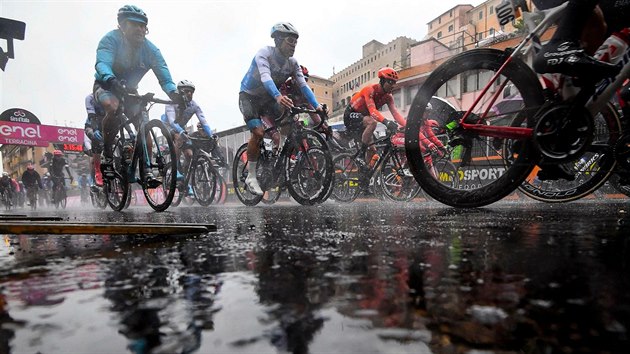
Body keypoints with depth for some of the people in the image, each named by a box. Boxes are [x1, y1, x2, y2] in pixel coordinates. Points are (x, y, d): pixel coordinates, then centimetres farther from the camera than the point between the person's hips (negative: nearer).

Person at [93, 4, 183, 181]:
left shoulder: (151, 50, -14)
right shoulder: (111, 39, -21)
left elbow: (164, 78, -24)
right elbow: (102, 63, -38)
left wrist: (174, 93, -46)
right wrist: (112, 80, -61)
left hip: (129, 90, 4)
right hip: (106, 86, -4)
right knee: (112, 107, -36)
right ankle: (107, 158, -23)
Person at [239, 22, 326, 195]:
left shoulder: (293, 63, -7)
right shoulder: (264, 54, -23)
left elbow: (303, 85, -16)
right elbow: (265, 77, -41)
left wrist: (317, 106, -32)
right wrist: (278, 96, -60)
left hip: (267, 99, 6)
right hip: (249, 96, -5)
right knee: (259, 132, -25)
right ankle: (251, 176, -11)